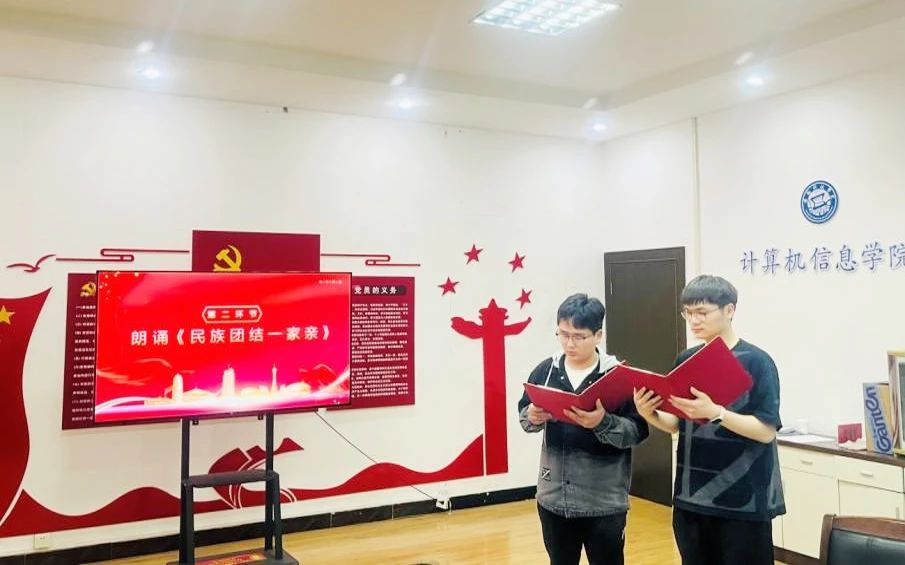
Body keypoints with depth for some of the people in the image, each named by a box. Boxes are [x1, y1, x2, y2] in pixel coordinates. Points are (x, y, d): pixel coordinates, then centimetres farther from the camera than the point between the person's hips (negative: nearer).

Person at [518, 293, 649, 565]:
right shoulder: (545, 370, 0)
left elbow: (638, 431, -11)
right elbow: (524, 415, 9)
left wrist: (602, 422, -28)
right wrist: (533, 417, -14)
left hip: (604, 501, -3)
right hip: (554, 496, 3)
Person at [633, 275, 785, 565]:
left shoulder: (756, 362, -10)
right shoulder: (686, 360, 6)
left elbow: (766, 431, -15)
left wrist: (715, 413, -28)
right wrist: (650, 414, -10)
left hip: (742, 500, -5)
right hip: (691, 497, 5)